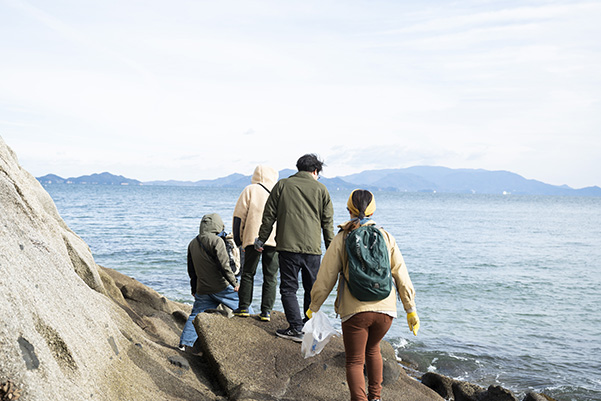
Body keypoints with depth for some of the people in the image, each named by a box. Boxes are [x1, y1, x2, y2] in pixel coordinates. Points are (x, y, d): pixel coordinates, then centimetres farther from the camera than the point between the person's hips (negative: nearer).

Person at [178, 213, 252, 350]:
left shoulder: (192, 244, 11)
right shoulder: (217, 241, -11)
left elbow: (191, 270, 17)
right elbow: (224, 265, -18)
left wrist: (194, 288, 26)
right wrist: (235, 283, -11)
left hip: (202, 289, 6)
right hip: (221, 287, -6)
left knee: (196, 315, 14)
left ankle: (184, 343, 8)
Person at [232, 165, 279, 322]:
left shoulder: (249, 190, 8)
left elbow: (239, 215, 3)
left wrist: (237, 239, 7)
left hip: (253, 238, -1)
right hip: (274, 241, 1)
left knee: (248, 273, 9)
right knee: (270, 277, 5)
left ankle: (243, 307, 8)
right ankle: (266, 311, 3)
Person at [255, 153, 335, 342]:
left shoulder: (282, 185, 6)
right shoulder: (320, 189, 7)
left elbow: (269, 215, 6)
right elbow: (328, 222, 8)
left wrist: (261, 239, 16)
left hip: (287, 246, -1)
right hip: (313, 248, 1)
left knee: (288, 288, 5)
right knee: (312, 290, 13)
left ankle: (296, 328, -1)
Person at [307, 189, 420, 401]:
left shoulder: (341, 239, -2)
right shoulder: (386, 237, 5)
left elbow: (325, 278, -1)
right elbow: (401, 275, 5)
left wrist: (313, 307, 12)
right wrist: (411, 309, 12)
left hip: (355, 311, -3)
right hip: (385, 308, 3)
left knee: (354, 362, 7)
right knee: (372, 349, 29)